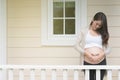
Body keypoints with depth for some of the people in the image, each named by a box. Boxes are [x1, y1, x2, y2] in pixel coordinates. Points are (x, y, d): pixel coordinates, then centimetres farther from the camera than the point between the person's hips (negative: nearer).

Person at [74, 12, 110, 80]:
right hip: (87, 63, -1)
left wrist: (103, 53, -9)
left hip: (101, 62, 1)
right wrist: (85, 53, -10)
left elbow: (108, 48, 12)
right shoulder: (84, 31, 9)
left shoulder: (103, 33, 13)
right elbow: (77, 45, 6)